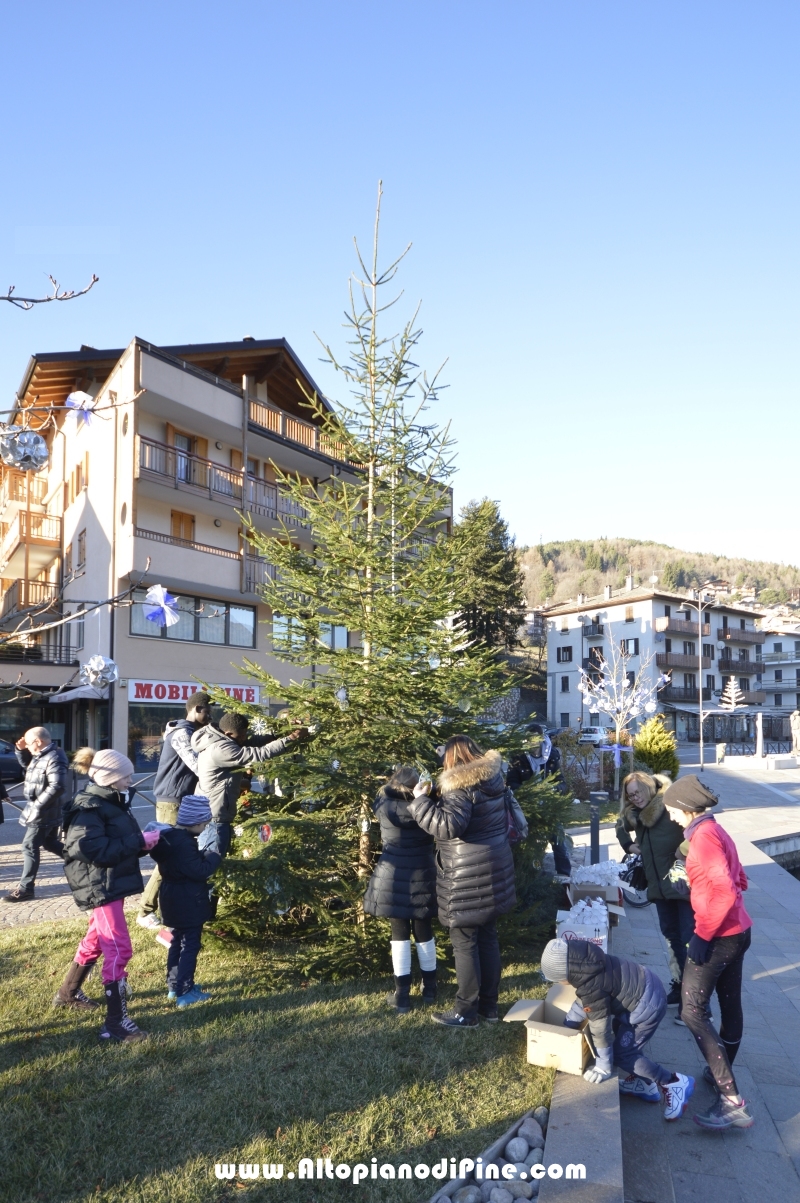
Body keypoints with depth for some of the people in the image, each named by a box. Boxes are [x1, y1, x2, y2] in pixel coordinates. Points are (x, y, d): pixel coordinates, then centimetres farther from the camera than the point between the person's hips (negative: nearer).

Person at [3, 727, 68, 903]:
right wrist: (21, 750, 8)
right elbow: (26, 763, 28)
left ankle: (25, 888, 4)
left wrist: (37, 806, -26)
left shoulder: (54, 759, -23)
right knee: (51, 843, 19)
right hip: (44, 811, 10)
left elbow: (56, 787, -30)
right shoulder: (41, 756, 9)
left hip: (43, 813, -10)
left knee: (29, 847, -4)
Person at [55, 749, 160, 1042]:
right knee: (119, 949, -12)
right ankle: (115, 1024, -8)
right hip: (101, 887, -10)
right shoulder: (89, 809, -19)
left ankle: (68, 993, 45)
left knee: (95, 940, 25)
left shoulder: (112, 803, 11)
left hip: (114, 884, 10)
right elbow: (99, 851, -27)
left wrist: (144, 841, -5)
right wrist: (139, 841, -24)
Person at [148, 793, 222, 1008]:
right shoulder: (184, 843, -26)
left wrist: (204, 854, 2)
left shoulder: (169, 835, 5)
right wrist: (213, 855, -12)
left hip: (175, 901, 10)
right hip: (188, 903, -10)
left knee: (178, 942, 20)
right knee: (190, 946, 0)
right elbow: (199, 871, -25)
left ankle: (174, 986, 30)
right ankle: (185, 993, 6)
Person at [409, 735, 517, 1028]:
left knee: (464, 942, 3)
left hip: (469, 876, -9)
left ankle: (466, 1011, 12)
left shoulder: (461, 786, -19)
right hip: (495, 869, 9)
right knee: (488, 938, 16)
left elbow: (448, 826, -27)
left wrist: (422, 800, -19)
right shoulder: (494, 779, 7)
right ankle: (489, 1004, 27)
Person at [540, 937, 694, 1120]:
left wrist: (603, 1067, -5)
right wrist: (568, 1023, 24)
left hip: (647, 1006, -9)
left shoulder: (591, 985, -26)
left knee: (622, 1054, 1)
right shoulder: (584, 961, -1)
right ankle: (643, 1083, 32)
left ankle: (673, 1083, 11)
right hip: (647, 986, 9)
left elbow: (600, 1025, -17)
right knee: (622, 1038, 21)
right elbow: (584, 999, 16)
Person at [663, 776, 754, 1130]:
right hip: (736, 930, 10)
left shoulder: (704, 836, -19)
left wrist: (702, 934, -23)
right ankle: (722, 1074, 32)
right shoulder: (717, 832, 10)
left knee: (693, 1010, -7)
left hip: (718, 935, -10)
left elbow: (725, 890, -27)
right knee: (730, 1005, 18)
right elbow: (738, 880, 20)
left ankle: (731, 1100, -9)